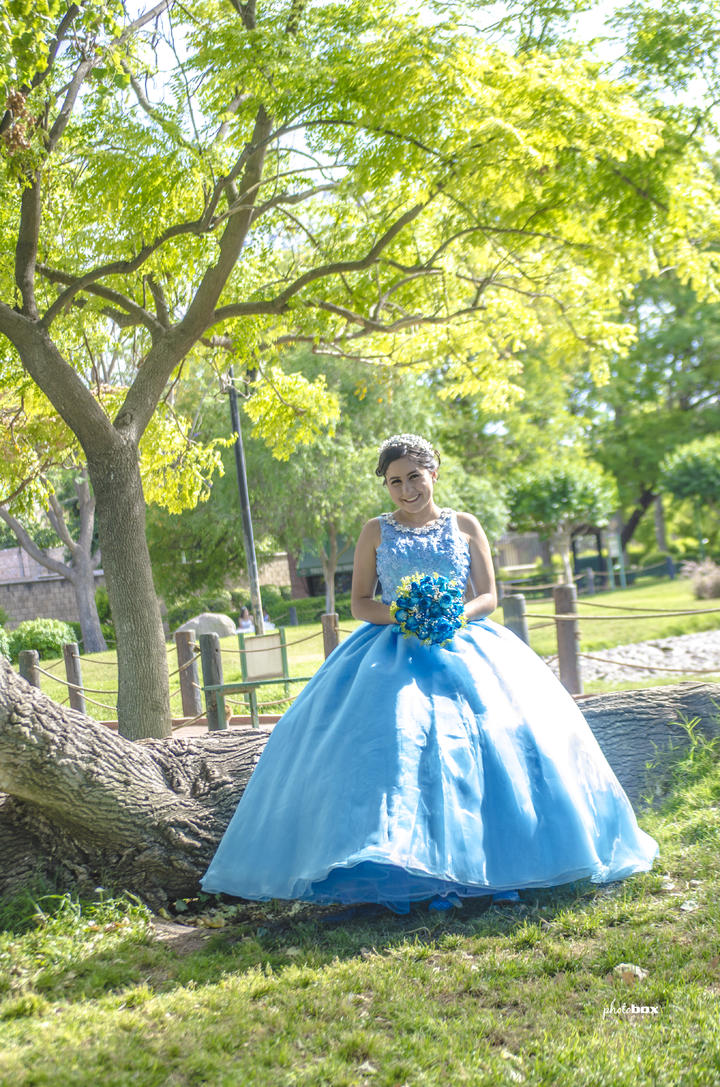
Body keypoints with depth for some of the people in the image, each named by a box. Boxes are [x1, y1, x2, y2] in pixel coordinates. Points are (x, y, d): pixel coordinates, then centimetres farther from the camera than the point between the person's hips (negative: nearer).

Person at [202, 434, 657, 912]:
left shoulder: (465, 526, 12)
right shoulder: (377, 532, 11)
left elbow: (489, 596, 8)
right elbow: (360, 602, 9)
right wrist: (397, 615, -12)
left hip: (463, 647, 1)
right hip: (394, 651, -1)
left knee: (492, 738, -17)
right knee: (390, 743, -21)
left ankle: (496, 865, -9)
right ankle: (398, 871, -19)